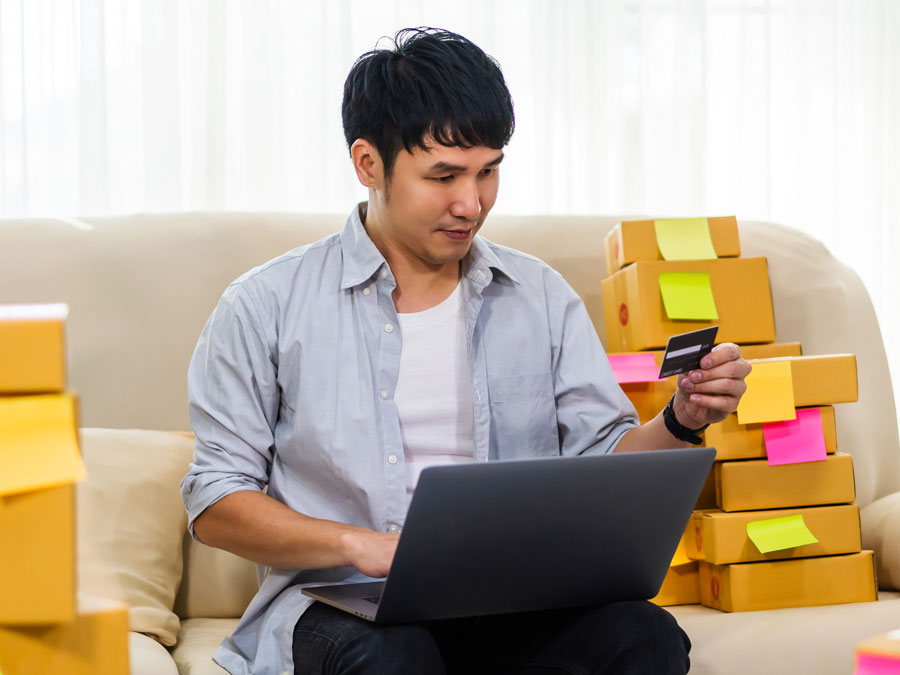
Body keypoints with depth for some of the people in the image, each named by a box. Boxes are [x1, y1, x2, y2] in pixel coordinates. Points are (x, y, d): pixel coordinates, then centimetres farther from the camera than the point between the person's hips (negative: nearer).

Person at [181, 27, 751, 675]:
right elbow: (214, 504, 1)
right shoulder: (268, 306, 3)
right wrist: (359, 544, -14)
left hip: (510, 602, 3)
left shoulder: (540, 297, 13)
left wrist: (680, 423, -11)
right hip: (344, 608, -3)